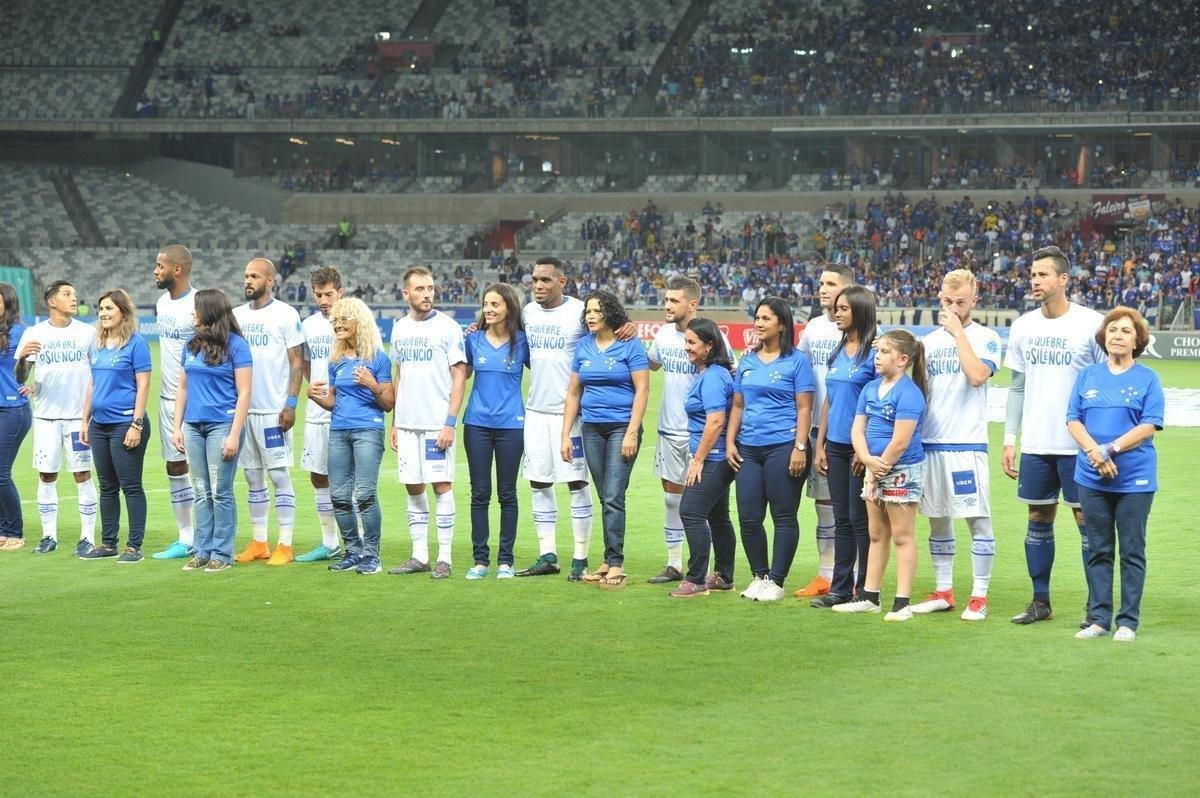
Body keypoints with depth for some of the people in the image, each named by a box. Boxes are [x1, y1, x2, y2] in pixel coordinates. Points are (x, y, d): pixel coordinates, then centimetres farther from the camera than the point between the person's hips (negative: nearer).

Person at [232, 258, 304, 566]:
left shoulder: (286, 315, -4)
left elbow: (297, 363, -6)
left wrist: (290, 404, -13)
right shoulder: (237, 315, 11)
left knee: (279, 476, -4)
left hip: (274, 410, -6)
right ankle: (258, 543, 16)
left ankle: (285, 546, -1)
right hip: (243, 409, 6)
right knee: (253, 478, 10)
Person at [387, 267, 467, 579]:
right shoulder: (400, 328, 12)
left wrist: (450, 423, -14)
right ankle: (419, 556, 14)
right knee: (414, 488, 7)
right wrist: (394, 422, 15)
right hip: (407, 423, 5)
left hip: (437, 423, -5)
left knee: (441, 485, -4)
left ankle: (444, 558, 1)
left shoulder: (447, 327, -5)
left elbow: (459, 377, -7)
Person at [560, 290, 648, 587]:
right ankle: (610, 561, 13)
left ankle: (615, 563, -8)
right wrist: (565, 434, 9)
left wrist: (632, 433, -15)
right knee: (605, 498, 9)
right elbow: (573, 392, 14)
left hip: (622, 426, -5)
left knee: (613, 497, -10)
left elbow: (642, 389, -8)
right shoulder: (584, 347, 10)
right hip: (592, 428, 5)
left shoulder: (630, 345, -5)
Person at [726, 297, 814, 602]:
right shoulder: (747, 362, 14)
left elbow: (804, 407, -6)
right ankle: (760, 576, 18)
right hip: (749, 448, 6)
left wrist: (800, 447, -13)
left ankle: (776, 581, 7)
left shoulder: (796, 361, -2)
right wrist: (730, 442, 8)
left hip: (783, 447, -6)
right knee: (748, 517, 5)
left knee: (783, 517, 0)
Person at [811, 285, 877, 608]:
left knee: (861, 520, -1)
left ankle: (865, 590, 6)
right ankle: (840, 588, 16)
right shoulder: (837, 353, 13)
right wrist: (819, 444, 13)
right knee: (842, 520, 11)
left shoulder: (874, 353, -10)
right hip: (836, 446, 7)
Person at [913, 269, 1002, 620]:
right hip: (930, 442, 6)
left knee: (978, 519, -4)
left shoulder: (986, 338, -2)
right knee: (937, 520, 10)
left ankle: (979, 596, 1)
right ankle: (943, 592, 19)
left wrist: (958, 332, -14)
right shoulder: (930, 340, 15)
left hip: (967, 443, -5)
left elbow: (977, 375, -20)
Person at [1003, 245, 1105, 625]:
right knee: (1038, 520, 9)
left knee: (1087, 520, -1)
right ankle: (1040, 602, 18)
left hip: (1079, 444, -5)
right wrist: (1009, 439, 8)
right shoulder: (1023, 326, 8)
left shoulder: (1091, 324, -7)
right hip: (1035, 444, 5)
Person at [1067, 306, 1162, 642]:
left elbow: (1149, 426, -8)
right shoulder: (1088, 376, 9)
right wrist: (1095, 453, -13)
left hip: (1134, 478, -3)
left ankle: (1128, 622, 8)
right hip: (1092, 477, 3)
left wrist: (1111, 449, -16)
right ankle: (1099, 619, 15)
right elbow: (1073, 420, 4)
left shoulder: (1148, 379, 1)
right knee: (1099, 551, 8)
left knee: (1132, 552, 2)